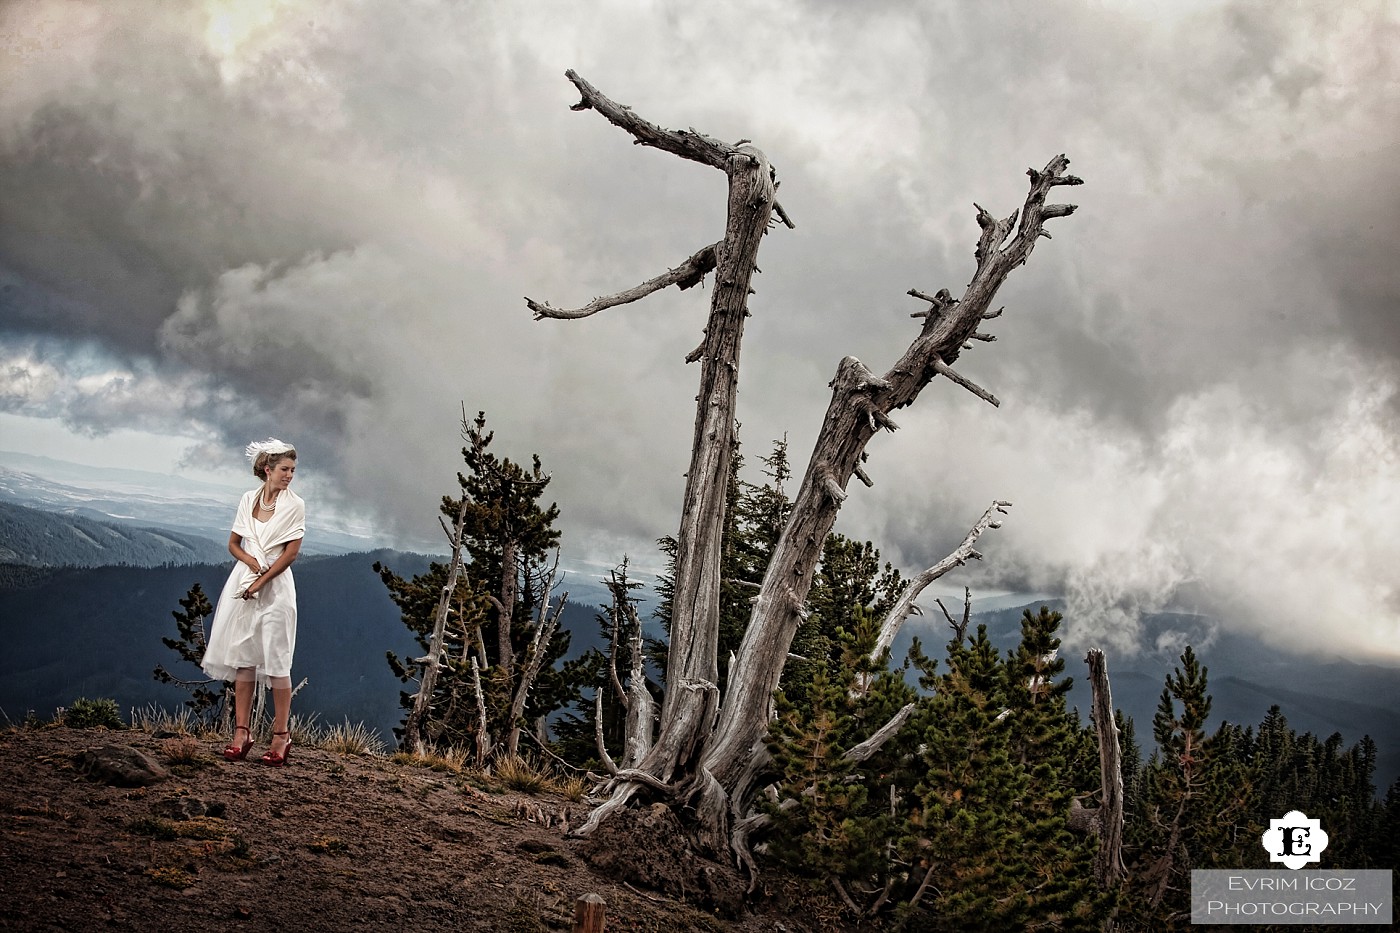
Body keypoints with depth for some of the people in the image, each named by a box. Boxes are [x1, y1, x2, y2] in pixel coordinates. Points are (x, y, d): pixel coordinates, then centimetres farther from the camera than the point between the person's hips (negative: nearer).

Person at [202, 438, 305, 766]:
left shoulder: (295, 505, -2)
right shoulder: (248, 499, 8)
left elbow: (291, 553, -7)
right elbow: (233, 544, 13)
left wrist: (260, 582, -11)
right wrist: (250, 560, -7)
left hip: (275, 586, -4)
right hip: (243, 582, 4)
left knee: (276, 662, -3)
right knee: (243, 659, 3)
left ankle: (281, 736, 2)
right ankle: (242, 732, 7)